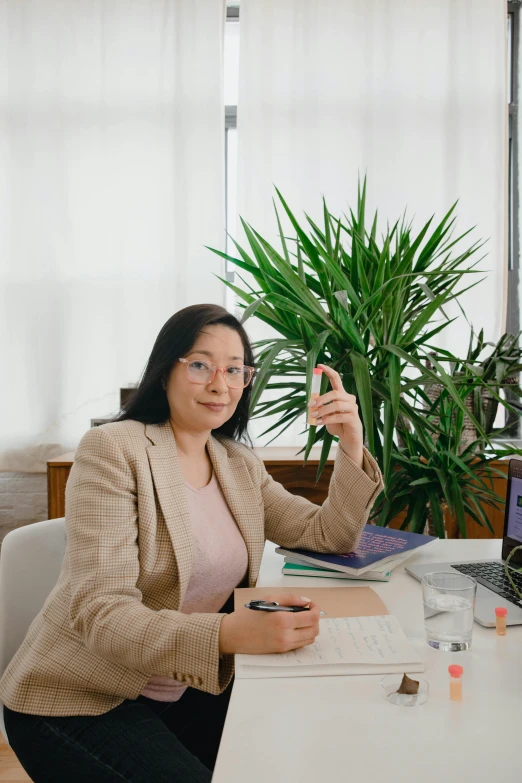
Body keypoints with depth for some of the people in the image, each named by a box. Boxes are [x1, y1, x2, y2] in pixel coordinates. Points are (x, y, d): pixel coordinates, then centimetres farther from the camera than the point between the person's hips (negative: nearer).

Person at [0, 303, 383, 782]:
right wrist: (233, 632, -40)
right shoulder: (113, 450, -16)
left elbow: (329, 537, 5)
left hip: (191, 688, 6)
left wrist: (351, 446, -11)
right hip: (80, 702, -5)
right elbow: (101, 611, -25)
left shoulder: (238, 463, 6)